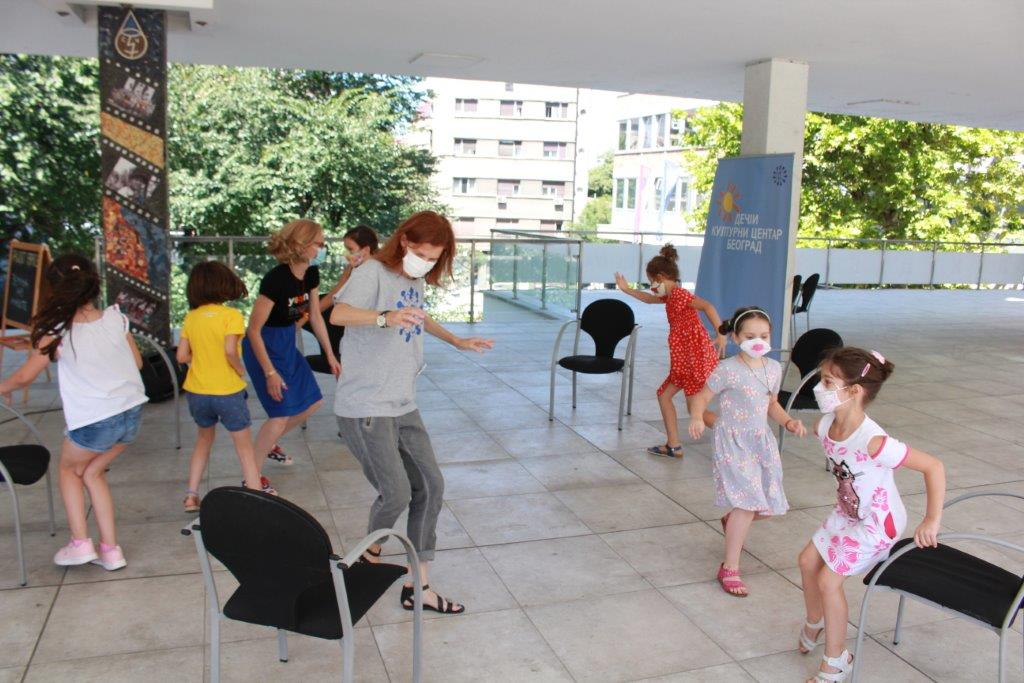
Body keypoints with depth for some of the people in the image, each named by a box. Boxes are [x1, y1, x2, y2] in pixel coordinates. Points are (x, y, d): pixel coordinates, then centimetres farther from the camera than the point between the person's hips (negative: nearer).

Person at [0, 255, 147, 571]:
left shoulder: (57, 333, -10)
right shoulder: (116, 318, -1)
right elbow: (137, 361, 10)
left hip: (94, 420, -4)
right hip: (131, 410, 4)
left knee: (69, 468, 25)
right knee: (92, 472, 22)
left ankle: (79, 543, 18)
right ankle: (110, 549, 20)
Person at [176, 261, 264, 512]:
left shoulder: (191, 317, 1)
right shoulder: (231, 315, -13)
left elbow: (182, 356, 0)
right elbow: (230, 350, -25)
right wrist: (241, 370, -8)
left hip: (196, 391, 5)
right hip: (228, 391, -5)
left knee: (204, 439, 25)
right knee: (244, 445, 9)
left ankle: (191, 496, 25)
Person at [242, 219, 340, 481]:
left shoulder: (311, 274, -5)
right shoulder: (275, 279, -28)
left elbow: (315, 316, 8)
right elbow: (254, 330, -23)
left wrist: (330, 355, 9)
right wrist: (270, 373, -20)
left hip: (287, 343, 8)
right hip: (263, 347, -8)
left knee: (312, 402, 12)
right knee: (281, 414, -10)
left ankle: (268, 444, 34)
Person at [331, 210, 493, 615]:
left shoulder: (416, 280, 11)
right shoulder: (373, 273, -13)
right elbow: (339, 314, -30)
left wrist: (457, 341, 34)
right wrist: (386, 318, -46)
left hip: (403, 406, 8)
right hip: (365, 408, -8)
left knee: (430, 486, 5)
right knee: (396, 494, -11)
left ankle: (417, 586, 15)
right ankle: (371, 557, 21)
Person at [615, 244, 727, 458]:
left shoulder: (679, 294, -15)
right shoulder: (670, 296, 15)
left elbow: (707, 306, -30)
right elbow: (649, 299, 35)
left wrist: (721, 334, -37)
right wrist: (627, 289, 40)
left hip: (697, 358, -10)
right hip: (684, 361, 10)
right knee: (664, 394, 15)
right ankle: (673, 446, 20)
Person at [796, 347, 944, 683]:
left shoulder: (873, 442, -38)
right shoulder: (826, 425, -15)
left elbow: (934, 466, -33)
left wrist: (931, 521, -30)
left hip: (877, 524, -7)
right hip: (847, 513, 8)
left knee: (828, 580, -9)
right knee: (808, 561, 13)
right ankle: (815, 623, 42)